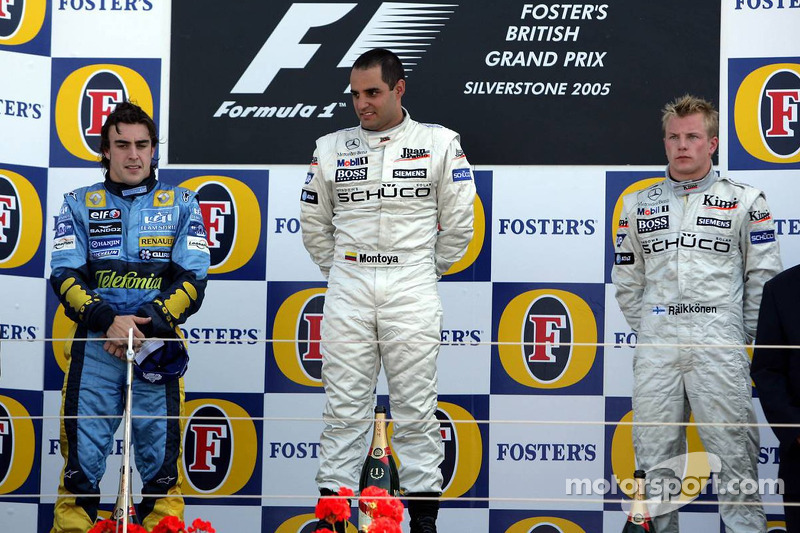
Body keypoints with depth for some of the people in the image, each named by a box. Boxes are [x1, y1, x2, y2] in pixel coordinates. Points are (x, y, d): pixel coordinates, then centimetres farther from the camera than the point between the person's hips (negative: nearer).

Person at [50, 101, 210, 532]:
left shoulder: (181, 205, 11)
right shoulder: (79, 205, 12)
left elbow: (192, 279, 2)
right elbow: (65, 276, 1)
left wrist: (146, 322, -14)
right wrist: (108, 320, -16)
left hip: (158, 345, 0)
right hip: (93, 347, 0)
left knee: (160, 460, 0)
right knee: (82, 457, -3)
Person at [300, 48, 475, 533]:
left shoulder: (440, 143, 1)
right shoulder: (331, 149, 7)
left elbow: (459, 220, 5)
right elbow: (314, 222, 16)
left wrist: (429, 271, 8)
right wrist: (340, 270, 13)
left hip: (412, 292, -2)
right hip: (348, 291, 2)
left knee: (416, 408, 0)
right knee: (344, 407, 2)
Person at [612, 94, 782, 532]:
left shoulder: (745, 201, 4)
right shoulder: (638, 205, 12)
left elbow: (763, 278, 5)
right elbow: (626, 279, 16)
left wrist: (742, 338, 3)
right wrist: (647, 331, 10)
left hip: (719, 351, -3)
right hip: (656, 352, 3)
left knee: (735, 455, -5)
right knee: (654, 458, 5)